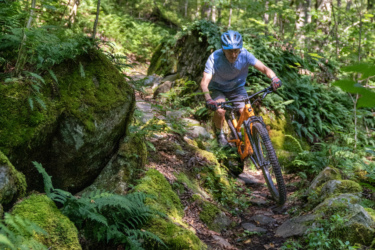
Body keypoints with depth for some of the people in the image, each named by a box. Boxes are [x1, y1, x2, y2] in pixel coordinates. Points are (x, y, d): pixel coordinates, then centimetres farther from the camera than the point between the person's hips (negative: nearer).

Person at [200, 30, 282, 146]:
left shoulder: (245, 55, -26)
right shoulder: (215, 58, -31)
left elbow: (264, 68, -29)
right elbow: (204, 81, -40)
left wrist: (273, 78, -51)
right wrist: (208, 99, -58)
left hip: (237, 88, 2)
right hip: (218, 88, -2)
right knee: (220, 111, -28)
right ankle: (219, 133, 4)